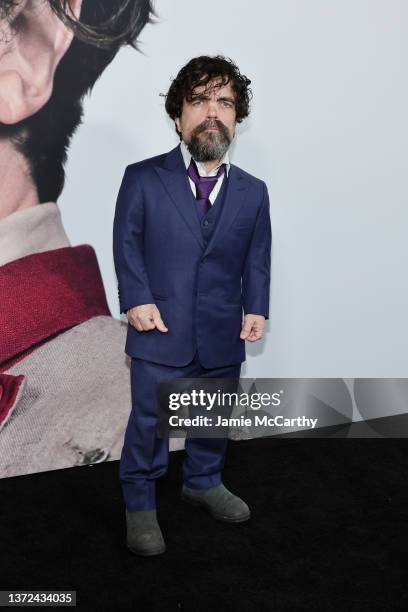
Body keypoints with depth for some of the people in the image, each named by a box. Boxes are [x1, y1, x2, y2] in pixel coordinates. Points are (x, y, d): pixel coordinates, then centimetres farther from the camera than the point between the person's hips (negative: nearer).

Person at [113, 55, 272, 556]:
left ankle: (203, 482, 44)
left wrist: (255, 308, -4)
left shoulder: (253, 192, 5)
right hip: (161, 330, -3)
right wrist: (138, 300, -13)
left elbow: (257, 258, 6)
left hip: (223, 335, 4)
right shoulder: (142, 178, -4)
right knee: (149, 421, 5)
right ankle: (140, 505, 26)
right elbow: (127, 244, -4)